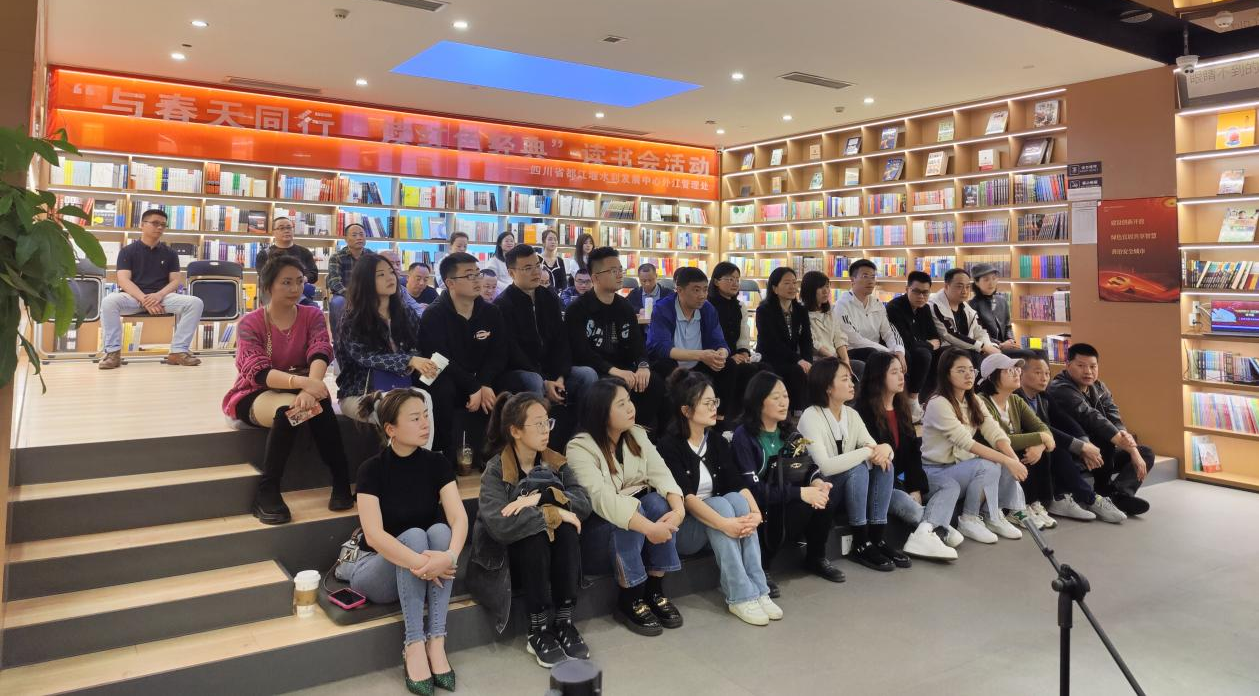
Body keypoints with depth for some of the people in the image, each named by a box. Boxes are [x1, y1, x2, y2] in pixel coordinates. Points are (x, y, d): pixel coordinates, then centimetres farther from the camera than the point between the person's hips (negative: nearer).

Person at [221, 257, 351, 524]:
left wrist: (311, 387, -42)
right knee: (288, 408, -37)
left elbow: (320, 354, -20)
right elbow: (258, 373, -25)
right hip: (254, 396, -2)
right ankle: (267, 492, -28)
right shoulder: (250, 322, -10)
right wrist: (303, 382, -44)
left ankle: (342, 482, -29)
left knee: (317, 402, -34)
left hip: (297, 390, 2)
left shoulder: (312, 315, -2)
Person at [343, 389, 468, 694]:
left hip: (426, 576, 3)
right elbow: (374, 535, -28)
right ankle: (413, 646, -31)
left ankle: (436, 643, -29)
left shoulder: (436, 464, -8)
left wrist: (450, 556, -40)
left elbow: (459, 518, -20)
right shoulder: (372, 470, -17)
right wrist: (419, 563, -41)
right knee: (414, 536, -31)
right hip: (378, 570, -3)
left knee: (440, 531, -28)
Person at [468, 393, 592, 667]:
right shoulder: (495, 471, -14)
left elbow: (584, 502, -16)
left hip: (552, 556, 4)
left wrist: (540, 497, -30)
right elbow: (500, 525, -32)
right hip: (506, 556, -4)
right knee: (535, 533, -33)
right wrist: (553, 514, -29)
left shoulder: (555, 463, 1)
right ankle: (539, 631, -23)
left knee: (566, 526, -26)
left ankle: (564, 621, -20)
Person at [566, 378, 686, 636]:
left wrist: (678, 508, -32)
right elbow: (601, 498, -33)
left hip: (635, 509, 5)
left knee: (659, 503, -25)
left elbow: (661, 474, -11)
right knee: (629, 521, -34)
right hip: (595, 528, -5)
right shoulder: (579, 448, -20)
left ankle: (655, 591, -12)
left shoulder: (637, 435, 0)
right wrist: (648, 527, -43)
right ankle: (629, 601, -16)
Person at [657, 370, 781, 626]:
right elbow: (685, 497, -27)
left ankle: (758, 590, -25)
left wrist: (756, 512, -26)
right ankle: (740, 597, -29)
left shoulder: (717, 440, 3)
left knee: (738, 499, -24)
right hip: (682, 527, -5)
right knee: (720, 504, -31)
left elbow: (738, 483, -6)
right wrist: (724, 524, -38)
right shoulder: (670, 445, -16)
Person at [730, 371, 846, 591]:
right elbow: (753, 489, -23)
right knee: (804, 505, -30)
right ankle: (758, 568, -14)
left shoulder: (787, 432, 8)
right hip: (758, 510, -6)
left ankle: (816, 558, 4)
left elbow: (808, 465, 2)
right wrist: (800, 492, -28)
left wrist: (817, 481, -22)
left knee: (828, 496, -19)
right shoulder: (743, 436, -15)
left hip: (785, 502, 6)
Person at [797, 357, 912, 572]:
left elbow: (875, 448, -3)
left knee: (884, 465, -17)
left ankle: (877, 539, -13)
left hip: (848, 485, 7)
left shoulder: (852, 415, 3)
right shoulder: (811, 417, -20)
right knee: (858, 468, -30)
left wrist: (884, 449, -27)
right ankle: (861, 546, -21)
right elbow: (825, 466, -32)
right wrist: (867, 452, -28)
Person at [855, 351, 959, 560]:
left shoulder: (902, 408, 10)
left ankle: (925, 535, -23)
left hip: (902, 480, 7)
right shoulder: (864, 412, -12)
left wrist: (916, 488, -8)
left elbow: (913, 449, 4)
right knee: (907, 505, -30)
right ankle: (938, 530, -10)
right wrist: (900, 488, -16)